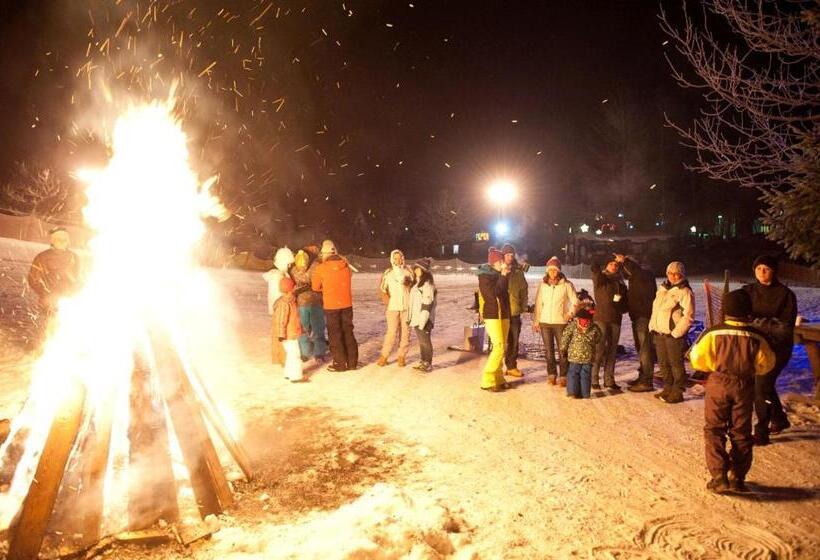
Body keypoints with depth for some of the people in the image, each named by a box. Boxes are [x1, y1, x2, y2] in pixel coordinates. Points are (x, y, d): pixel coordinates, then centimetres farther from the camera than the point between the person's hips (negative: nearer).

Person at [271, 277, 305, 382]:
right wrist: (281, 334, -22)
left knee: (291, 353, 18)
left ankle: (289, 373, 30)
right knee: (294, 353, -6)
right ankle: (296, 376, -1)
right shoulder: (284, 303, -23)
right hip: (288, 334, -10)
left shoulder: (290, 300, 9)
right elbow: (280, 320, -23)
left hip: (291, 333, 10)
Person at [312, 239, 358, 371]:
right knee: (348, 332, 14)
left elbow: (315, 287, 0)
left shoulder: (321, 268, -12)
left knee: (335, 335, 7)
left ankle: (340, 363, 10)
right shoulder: (345, 265, -1)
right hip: (347, 304, 4)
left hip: (331, 306, -4)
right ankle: (352, 362, 19)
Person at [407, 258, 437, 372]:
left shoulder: (427, 284, -14)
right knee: (421, 341, 15)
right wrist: (412, 318, 15)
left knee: (425, 341, -1)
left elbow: (427, 303, -19)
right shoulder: (417, 283, 14)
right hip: (416, 318, 9)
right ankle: (422, 361, 24)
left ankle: (428, 364, 8)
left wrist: (423, 321, -23)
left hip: (423, 319, -9)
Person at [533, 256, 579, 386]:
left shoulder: (566, 285, -5)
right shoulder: (543, 285, 4)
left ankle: (563, 376, 8)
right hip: (545, 322, 3)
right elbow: (538, 303, 8)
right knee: (549, 351, 9)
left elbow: (575, 301, -2)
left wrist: (571, 312, -17)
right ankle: (551, 375, 19)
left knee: (562, 350, -2)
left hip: (561, 322, -3)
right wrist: (535, 321, 7)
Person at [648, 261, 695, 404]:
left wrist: (676, 333, -18)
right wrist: (652, 327, 12)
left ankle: (677, 392, 8)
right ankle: (667, 389, 26)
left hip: (674, 334, -8)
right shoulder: (662, 288, 15)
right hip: (659, 333, 8)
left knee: (676, 364, 0)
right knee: (663, 363, 14)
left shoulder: (684, 292, -10)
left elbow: (688, 316, -16)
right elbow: (655, 309, 22)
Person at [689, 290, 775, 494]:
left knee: (714, 431, 7)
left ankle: (719, 477, 1)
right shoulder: (756, 337, -7)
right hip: (745, 387, 2)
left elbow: (697, 358, -10)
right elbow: (766, 364, 3)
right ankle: (738, 478, 19)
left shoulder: (713, 333, -13)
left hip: (718, 385, -2)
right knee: (741, 433, 14)